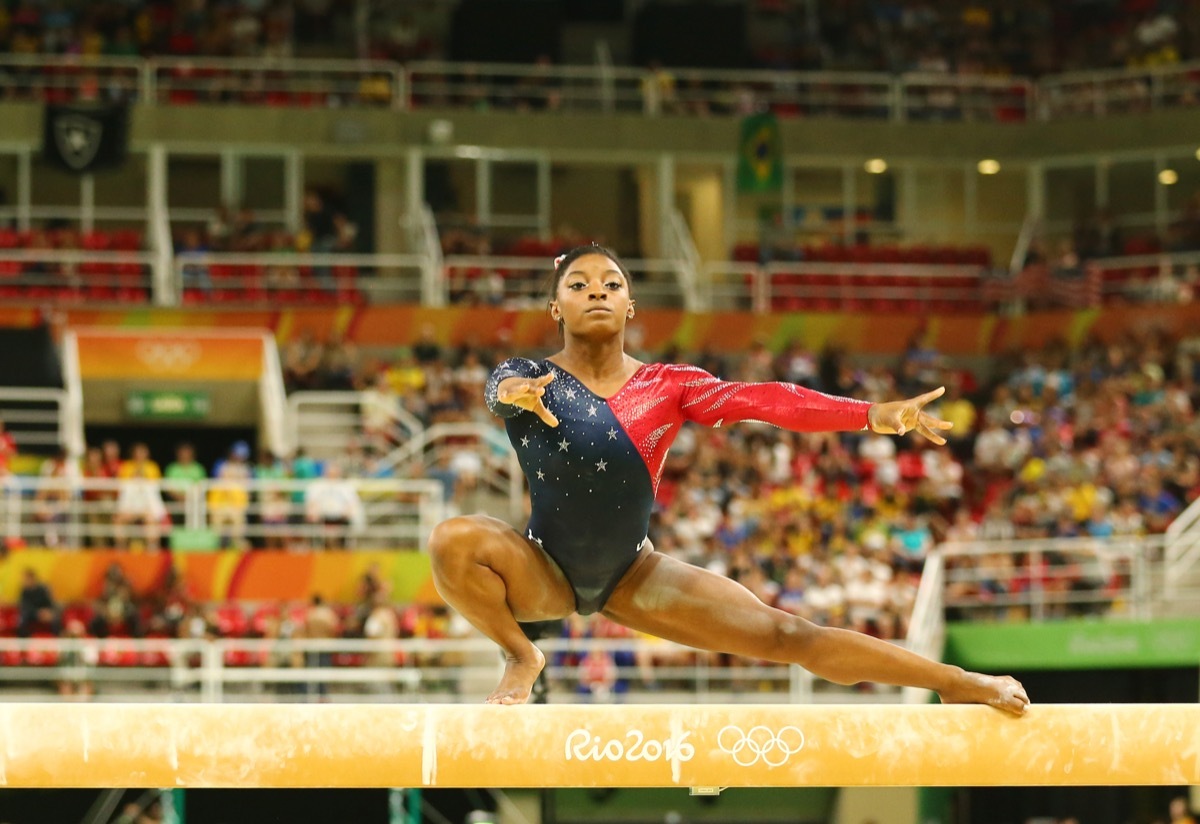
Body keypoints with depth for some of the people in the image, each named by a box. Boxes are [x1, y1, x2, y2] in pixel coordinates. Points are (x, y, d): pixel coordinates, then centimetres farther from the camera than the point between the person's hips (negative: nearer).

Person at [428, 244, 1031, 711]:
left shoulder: (667, 385, -8)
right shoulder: (529, 380, -12)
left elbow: (756, 400, -21)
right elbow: (501, 387, -36)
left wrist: (872, 415, -35)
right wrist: (513, 394, -63)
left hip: (632, 577, 1)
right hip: (544, 571, -1)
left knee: (783, 635, -7)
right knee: (454, 542, -32)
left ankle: (960, 683, 0)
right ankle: (519, 657, -6)